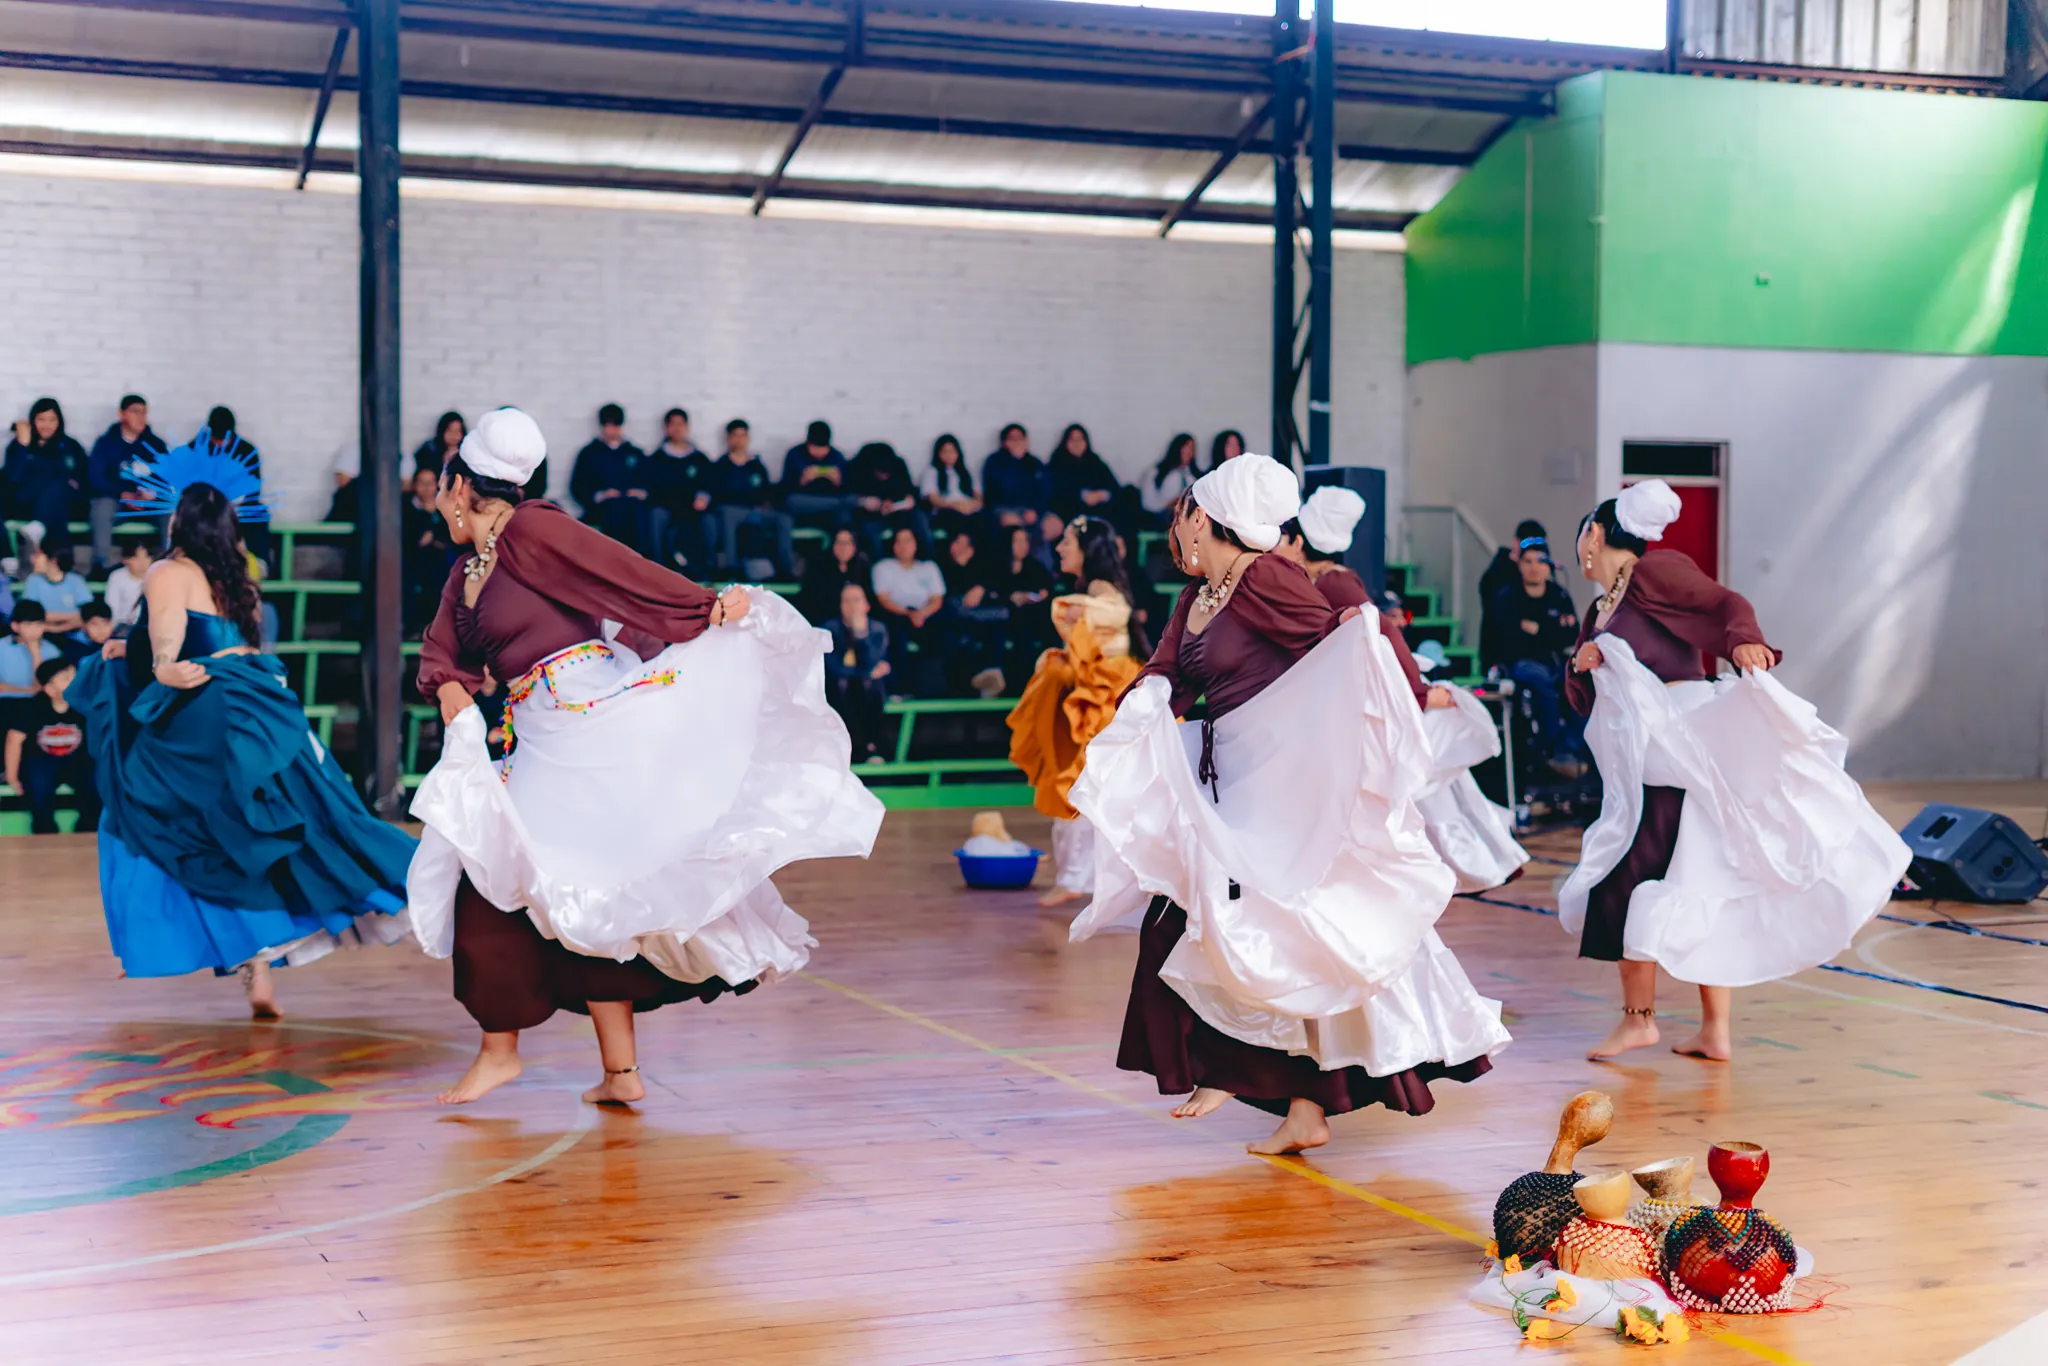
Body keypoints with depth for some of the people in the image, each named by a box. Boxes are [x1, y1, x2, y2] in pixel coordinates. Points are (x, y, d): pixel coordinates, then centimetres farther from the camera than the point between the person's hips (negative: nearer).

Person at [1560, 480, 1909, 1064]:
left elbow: (1727, 604, -14)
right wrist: (1582, 666, -1)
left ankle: (1639, 1017, 4)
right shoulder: (1599, 614, 20)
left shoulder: (1652, 572, -4)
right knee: (1701, 888, 9)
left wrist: (1743, 641, -35)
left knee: (1623, 883, -6)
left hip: (1679, 748, -8)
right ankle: (1715, 1032, 11)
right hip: (1644, 765, 8)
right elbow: (1583, 699, 20)